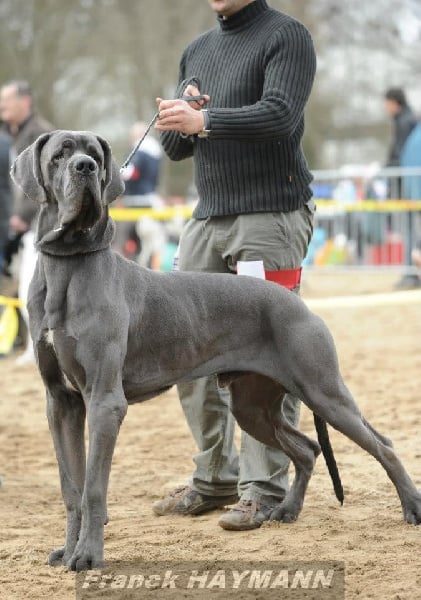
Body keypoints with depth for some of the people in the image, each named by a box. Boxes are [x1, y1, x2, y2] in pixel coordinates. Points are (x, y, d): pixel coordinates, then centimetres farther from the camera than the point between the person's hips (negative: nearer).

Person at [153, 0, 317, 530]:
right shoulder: (196, 52, 20)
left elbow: (280, 115, -18)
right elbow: (175, 147, 19)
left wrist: (204, 120, -22)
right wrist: (179, 119, -3)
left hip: (272, 214, -7)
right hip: (207, 218, 8)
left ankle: (263, 490, -8)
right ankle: (215, 479, 15)